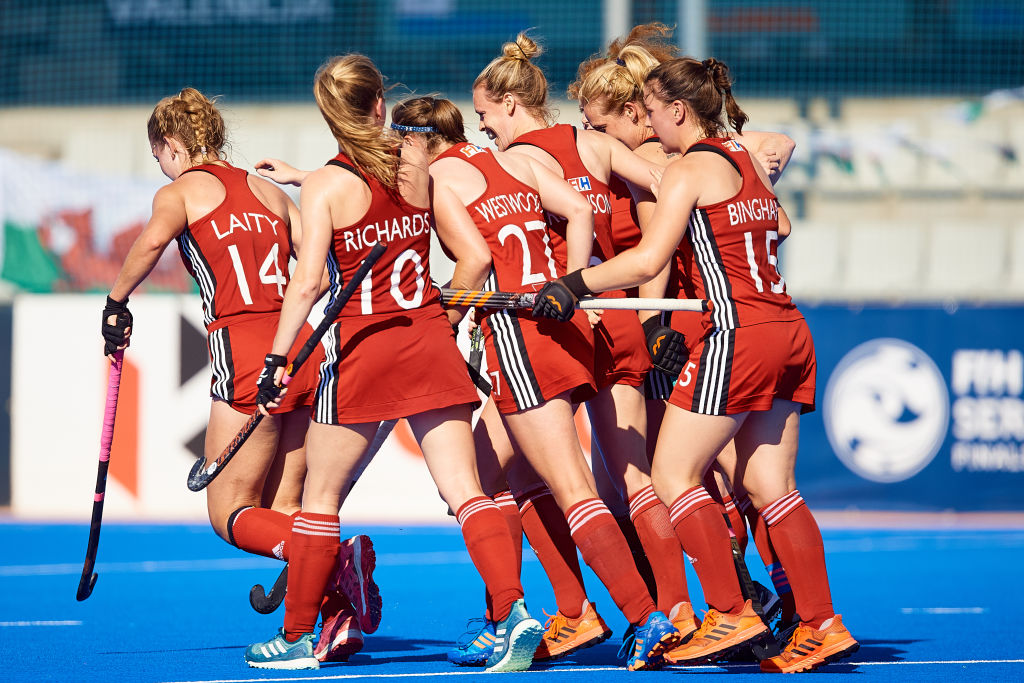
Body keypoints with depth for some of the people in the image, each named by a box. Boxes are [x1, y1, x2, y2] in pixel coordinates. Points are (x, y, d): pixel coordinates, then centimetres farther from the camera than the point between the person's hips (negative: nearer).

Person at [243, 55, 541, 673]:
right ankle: (513, 611, -17)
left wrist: (278, 357, -10)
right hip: (430, 340, 3)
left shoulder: (324, 186, -7)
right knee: (465, 490, -1)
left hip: (363, 345, -3)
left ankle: (297, 638, 17)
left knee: (321, 498, 10)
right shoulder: (415, 164, 5)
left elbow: (309, 282, -15)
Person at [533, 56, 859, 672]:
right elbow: (779, 225, 34)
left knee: (674, 476, -3)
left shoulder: (689, 170, -8)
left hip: (738, 337, -9)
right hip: (790, 333, 9)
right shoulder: (746, 158, 16)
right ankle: (821, 626, 2)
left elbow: (646, 261, -16)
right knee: (769, 485, 8)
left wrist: (573, 287, -8)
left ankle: (730, 615, -8)